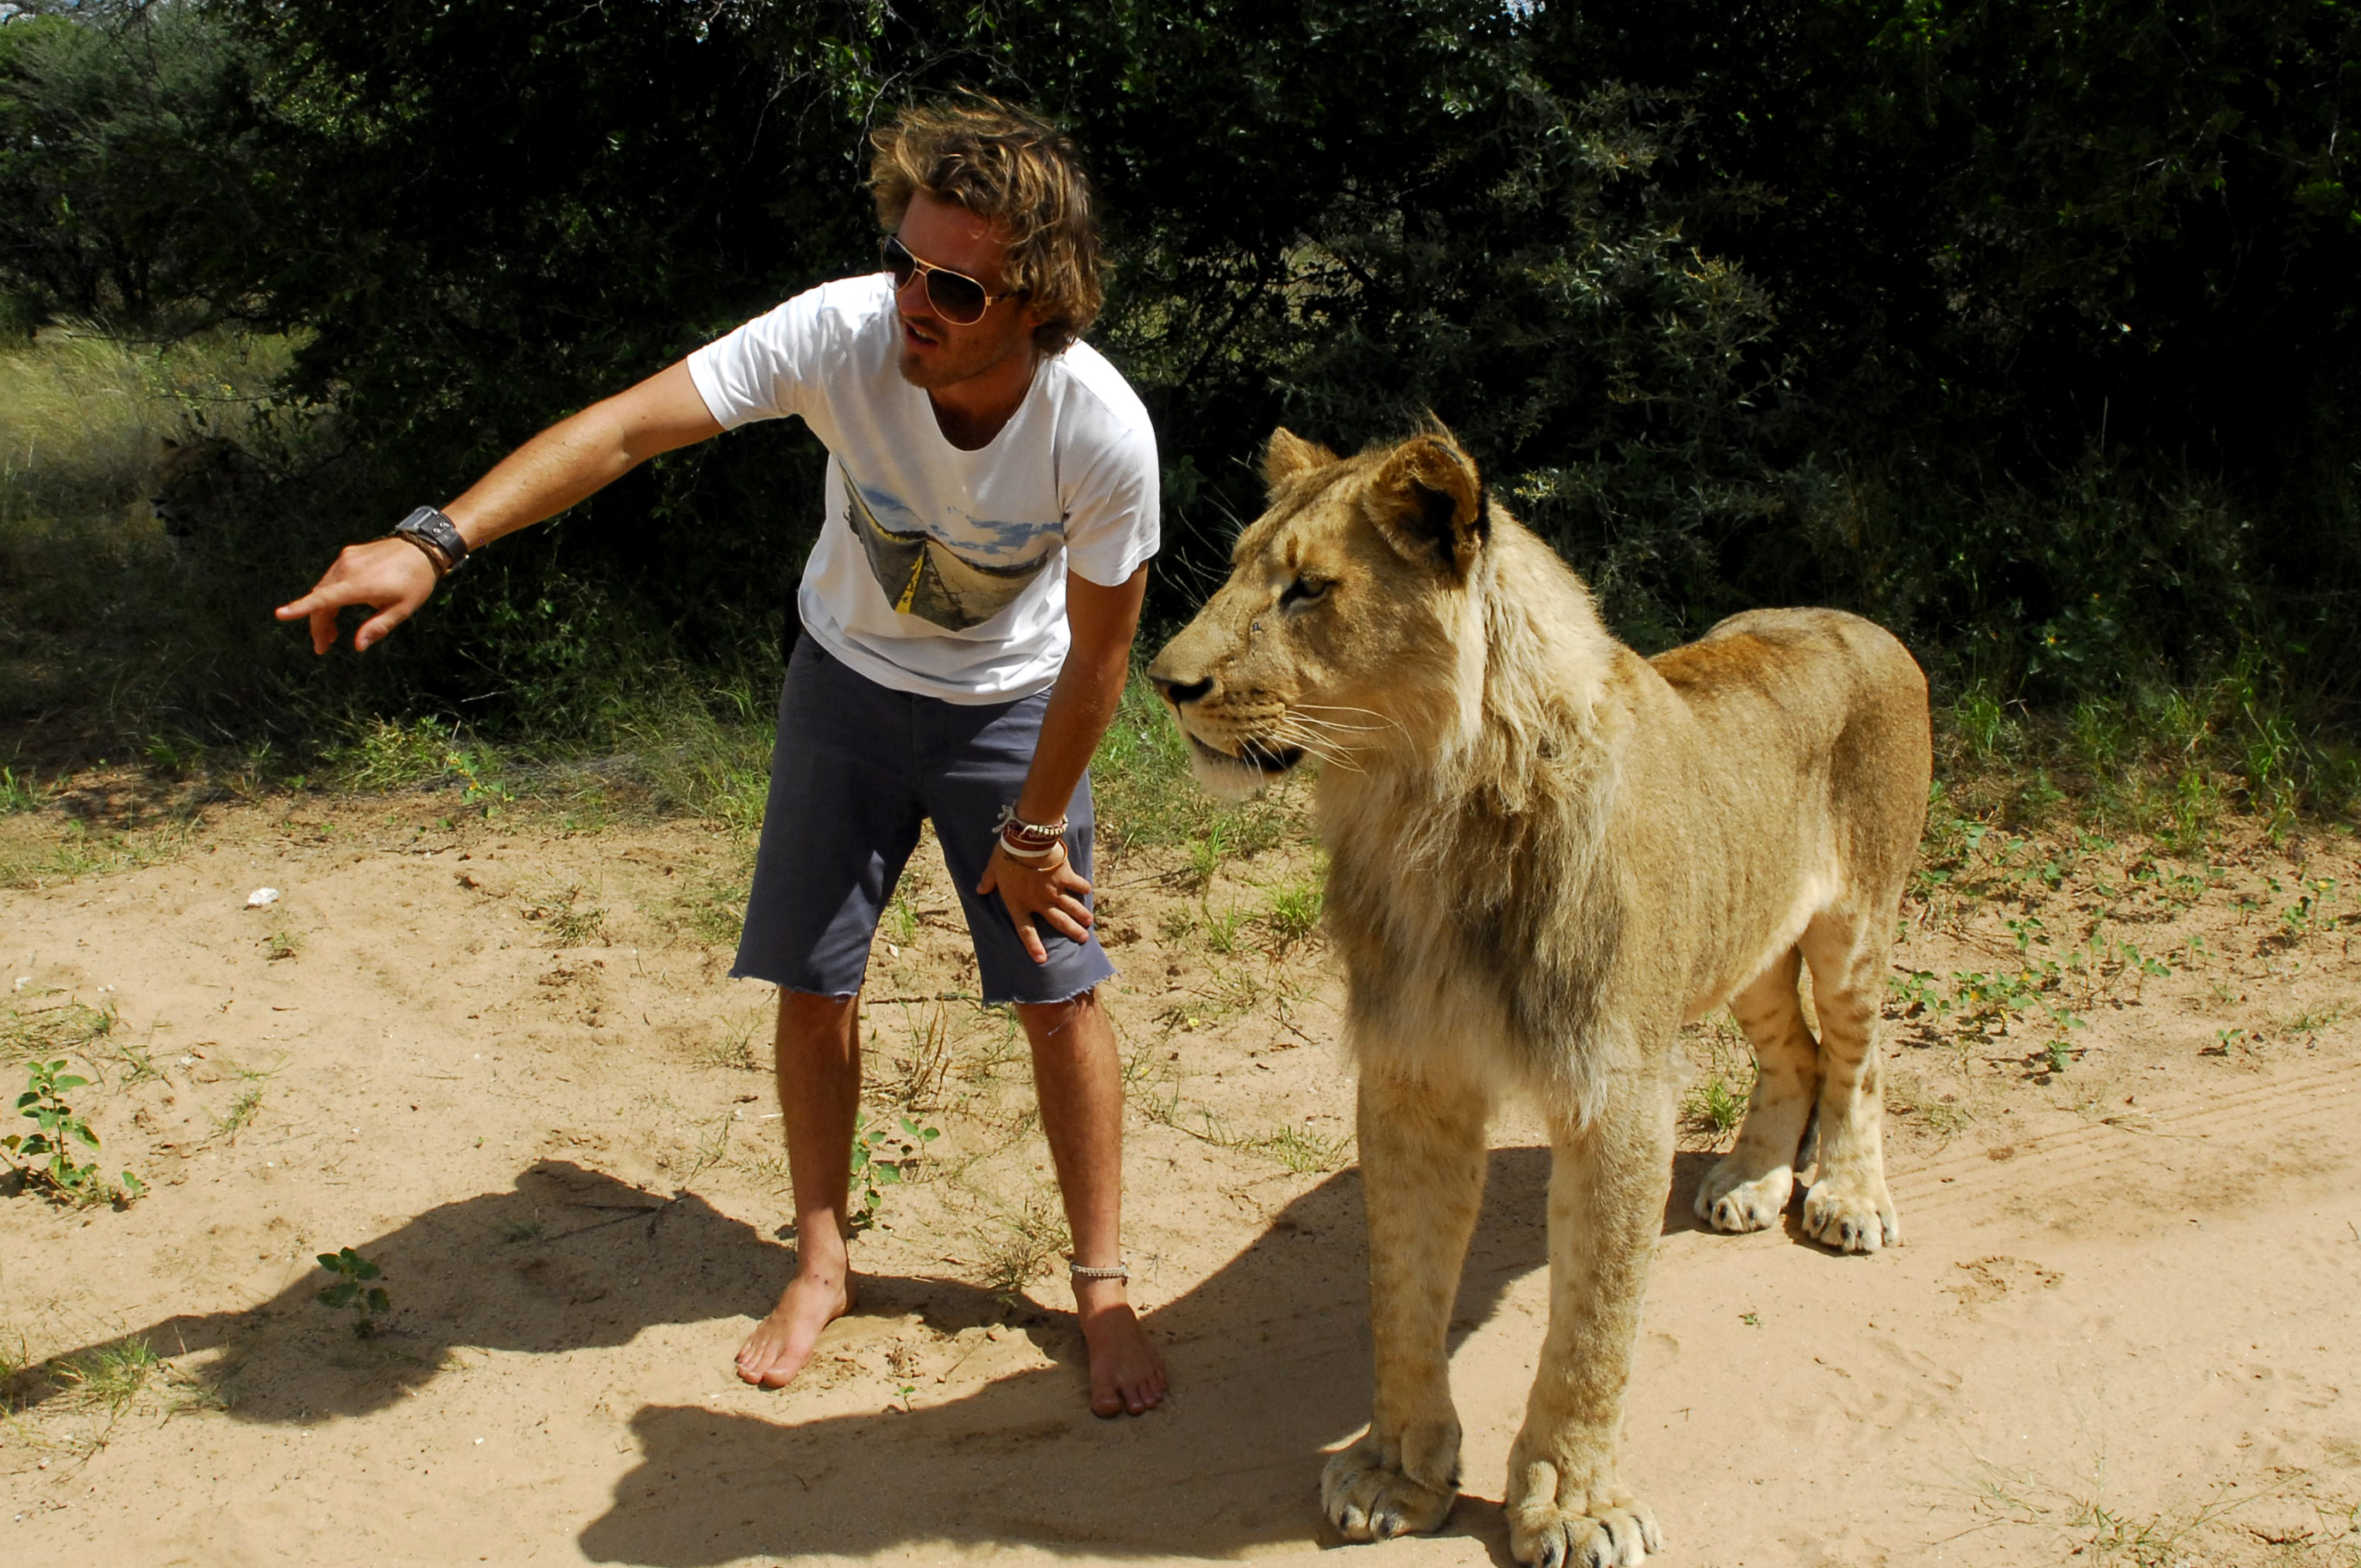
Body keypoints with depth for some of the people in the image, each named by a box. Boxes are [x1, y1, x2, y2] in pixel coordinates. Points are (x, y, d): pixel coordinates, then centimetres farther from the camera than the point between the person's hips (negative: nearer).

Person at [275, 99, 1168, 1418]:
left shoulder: (1103, 434, -31)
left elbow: (1101, 651, -18)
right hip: (849, 679, 2)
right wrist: (435, 543, -47)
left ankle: (1103, 1285, 16)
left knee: (1060, 991, -3)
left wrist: (1032, 832, -10)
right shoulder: (842, 333, -30)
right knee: (814, 980, 4)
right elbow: (625, 428, -35)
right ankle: (823, 1263, 25)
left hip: (1010, 707, -1)